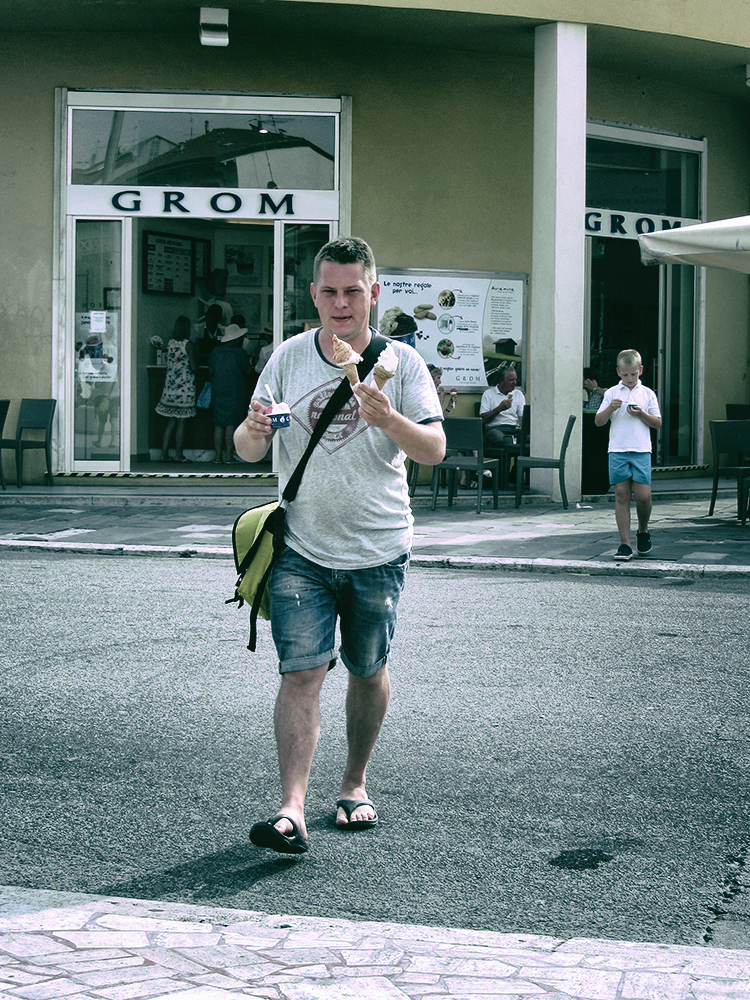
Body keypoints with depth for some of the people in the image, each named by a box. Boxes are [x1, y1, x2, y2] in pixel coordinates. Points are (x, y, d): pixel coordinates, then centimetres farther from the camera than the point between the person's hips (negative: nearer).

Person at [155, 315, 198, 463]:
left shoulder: (170, 342, 6)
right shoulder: (188, 344, -11)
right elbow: (194, 367, -12)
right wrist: (196, 355, 3)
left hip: (170, 386, 5)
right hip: (185, 388, -5)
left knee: (170, 422, 9)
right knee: (182, 423, 1)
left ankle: (164, 453, 7)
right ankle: (178, 455, 4)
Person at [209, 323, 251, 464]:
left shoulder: (216, 352, 2)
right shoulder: (239, 353, -9)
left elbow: (211, 371, 9)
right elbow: (247, 371, -2)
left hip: (217, 392, 3)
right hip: (235, 392, -3)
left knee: (218, 425, 6)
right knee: (231, 424, -1)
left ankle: (218, 456, 4)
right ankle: (228, 455, -2)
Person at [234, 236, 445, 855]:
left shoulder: (401, 362, -2)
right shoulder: (288, 358, 3)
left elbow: (434, 451, -10)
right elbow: (248, 450, 5)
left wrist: (388, 419, -29)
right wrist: (254, 430, -19)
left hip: (378, 552, 0)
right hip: (302, 549, 0)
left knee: (368, 672, 11)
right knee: (302, 672, -10)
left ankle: (355, 784, 32)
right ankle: (292, 809, -14)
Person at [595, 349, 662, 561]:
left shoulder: (647, 394, 9)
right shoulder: (611, 393, 8)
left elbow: (658, 422, 8)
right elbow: (598, 422, 6)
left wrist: (641, 414, -8)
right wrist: (610, 408, -10)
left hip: (641, 450, 0)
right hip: (617, 450, 0)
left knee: (643, 495, -8)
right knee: (621, 495, -2)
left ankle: (643, 531, 22)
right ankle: (625, 544, 1)